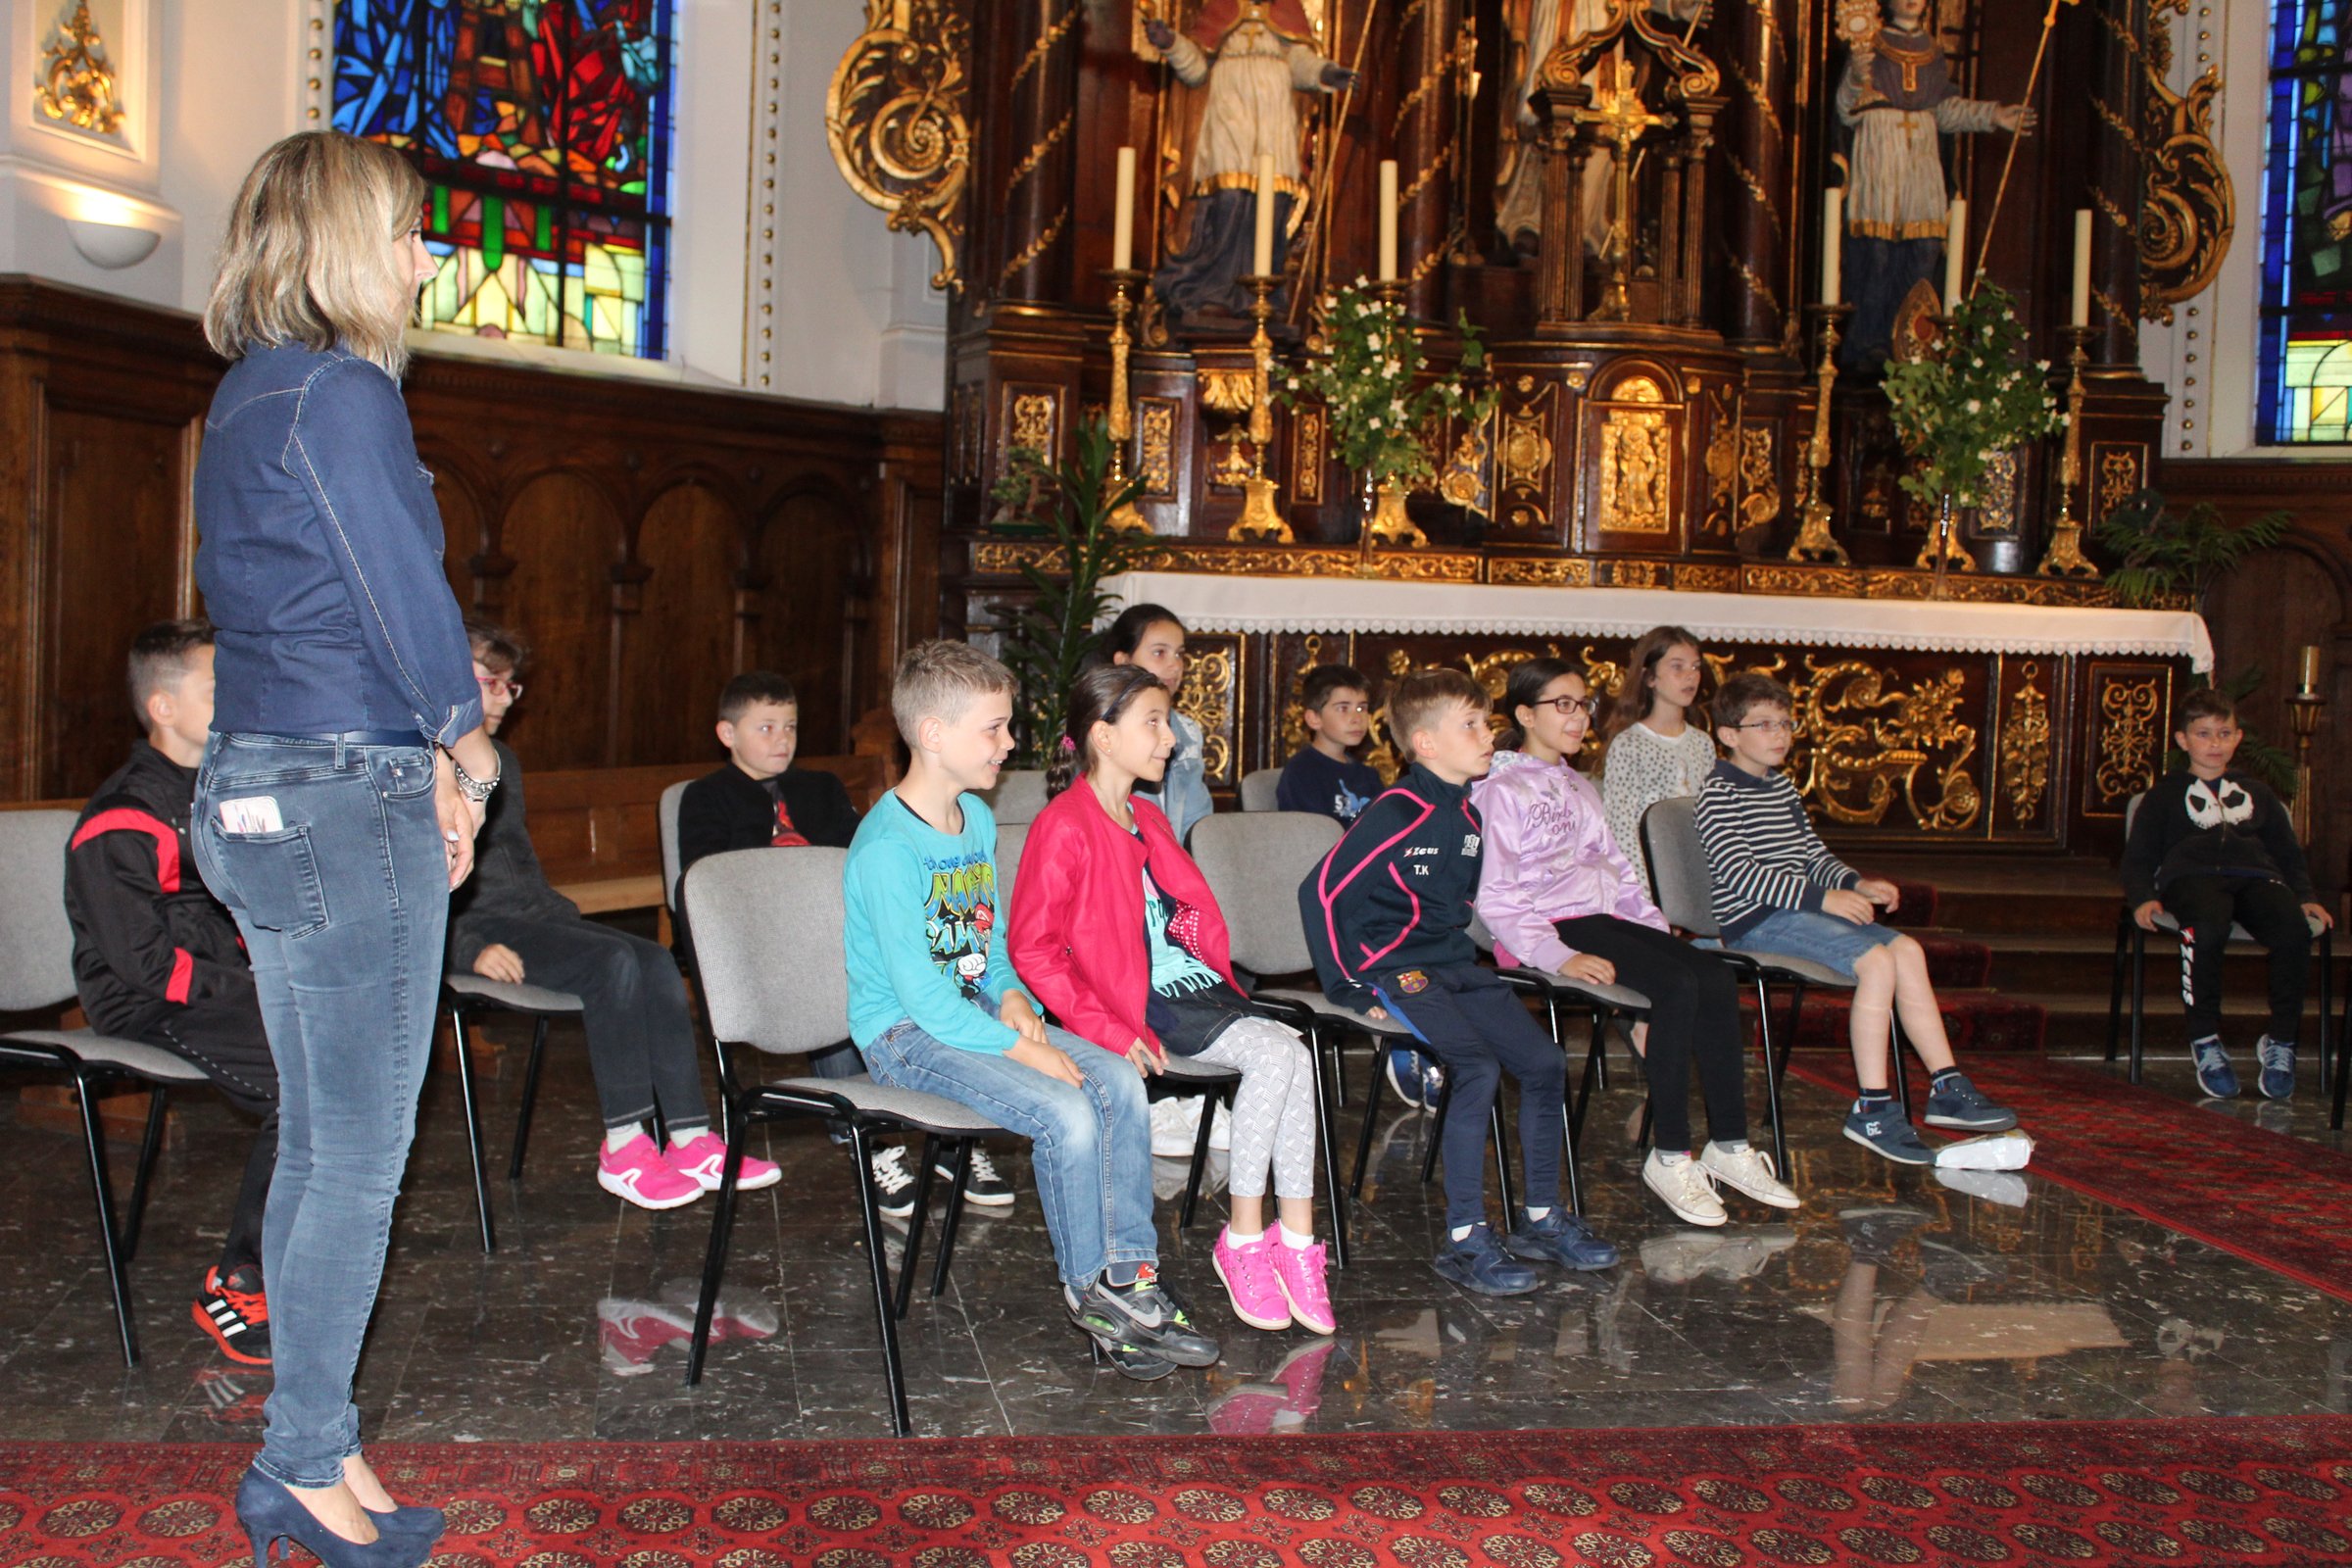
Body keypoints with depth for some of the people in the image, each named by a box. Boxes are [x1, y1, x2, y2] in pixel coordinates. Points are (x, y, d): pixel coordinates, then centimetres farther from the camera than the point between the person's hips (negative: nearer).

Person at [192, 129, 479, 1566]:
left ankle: (311, 1450, 25)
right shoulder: (341, 393, -14)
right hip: (351, 808, -10)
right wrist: (467, 754, 2)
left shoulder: (247, 397, 16)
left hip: (261, 794, 10)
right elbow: (407, 595, -14)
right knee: (362, 1159, 0)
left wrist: (419, 757, 11)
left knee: (315, 1146, 15)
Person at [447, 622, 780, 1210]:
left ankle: (691, 1140, -20)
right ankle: (623, 1149, -24)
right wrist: (469, 948, -23)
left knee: (656, 961, -16)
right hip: (471, 926, -8)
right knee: (610, 960, -29)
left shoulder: (500, 759, 22)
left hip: (531, 914, 8)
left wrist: (563, 914, 12)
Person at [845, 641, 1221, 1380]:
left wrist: (1012, 997, -3)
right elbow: (920, 993, -23)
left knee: (1118, 1083, -10)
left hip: (976, 1010, 8)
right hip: (905, 1034, -8)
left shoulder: (978, 819, 9)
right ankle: (1088, 1293, -4)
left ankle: (1131, 1278, -3)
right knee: (1065, 1114, -25)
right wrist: (1022, 1049, -22)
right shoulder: (887, 847, -20)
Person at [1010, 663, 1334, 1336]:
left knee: (1292, 1052, -17)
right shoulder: (1063, 827, -10)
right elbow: (1031, 949, -13)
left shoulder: (1148, 819, 18)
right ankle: (1243, 1240, -10)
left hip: (1191, 984, 8)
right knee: (1274, 1051, -23)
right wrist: (1108, 1030, -18)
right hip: (1136, 1002, -8)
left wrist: (1221, 985, 11)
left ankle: (1296, 1240, -13)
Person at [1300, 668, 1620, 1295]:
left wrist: (1462, 952, 16)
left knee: (1544, 1062, -1)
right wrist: (1347, 985, -16)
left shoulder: (1468, 814, 10)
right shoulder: (1397, 814, -16)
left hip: (1456, 966, 8)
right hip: (1395, 972, -8)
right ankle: (1464, 1241, -17)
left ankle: (1540, 1218, 14)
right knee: (1479, 1070, -26)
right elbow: (1322, 891, -19)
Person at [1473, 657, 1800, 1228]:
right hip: (1549, 926, -7)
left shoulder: (1580, 789, 25)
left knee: (1716, 975, -17)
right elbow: (1494, 898, -9)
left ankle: (1729, 1146, -15)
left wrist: (1660, 931, 11)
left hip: (1606, 918, 8)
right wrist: (1558, 956, -20)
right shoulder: (1500, 791, -1)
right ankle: (1668, 1157, -20)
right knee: (1677, 984, -27)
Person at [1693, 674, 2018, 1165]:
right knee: (1876, 960, -23)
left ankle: (1947, 1088, 2)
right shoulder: (1718, 793, -10)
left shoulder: (1783, 788, 20)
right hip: (1755, 920, -9)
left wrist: (1855, 883, 2)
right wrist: (1822, 897, -26)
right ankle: (1872, 1110, -19)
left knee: (1907, 950, -2)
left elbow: (1813, 855, 24)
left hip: (1799, 907, 9)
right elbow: (1741, 872, -21)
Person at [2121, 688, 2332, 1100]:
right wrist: (2143, 898, -6)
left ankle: (2281, 1043, -17)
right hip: (2191, 875, -3)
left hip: (2257, 875, 3)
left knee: (2294, 931, -33)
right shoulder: (2166, 794, 23)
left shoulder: (2256, 792, 33)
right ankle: (2205, 1041, -26)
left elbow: (2288, 852, 32)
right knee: (2208, 929, -40)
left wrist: (2305, 896, 12)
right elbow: (2138, 856, 15)